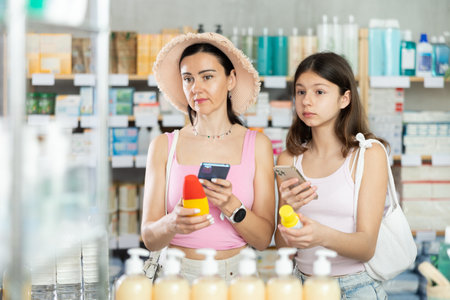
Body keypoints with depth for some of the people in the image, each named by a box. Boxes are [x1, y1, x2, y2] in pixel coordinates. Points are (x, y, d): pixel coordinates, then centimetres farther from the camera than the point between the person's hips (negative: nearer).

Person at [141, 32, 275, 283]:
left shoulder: (257, 145, 5)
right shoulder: (164, 145, 5)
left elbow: (264, 239, 1)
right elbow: (150, 238, 1)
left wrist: (231, 206, -16)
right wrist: (172, 223, -20)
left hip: (236, 273, 0)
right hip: (177, 272, 0)